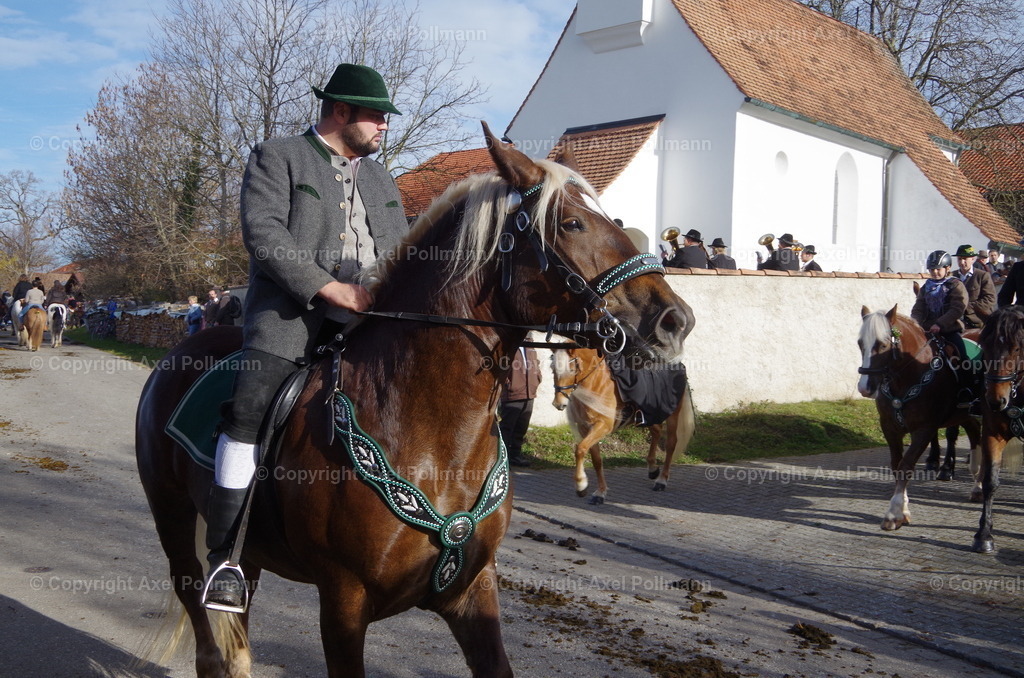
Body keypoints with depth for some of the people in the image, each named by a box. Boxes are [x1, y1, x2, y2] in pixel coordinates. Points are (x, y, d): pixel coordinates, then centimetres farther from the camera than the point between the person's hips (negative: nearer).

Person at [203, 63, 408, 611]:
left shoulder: (382, 180, 25)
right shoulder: (276, 157, 6)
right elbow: (263, 234, -10)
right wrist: (333, 289, -19)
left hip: (370, 317, 6)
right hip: (291, 310, -5)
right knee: (250, 408, -24)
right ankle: (222, 556, -14)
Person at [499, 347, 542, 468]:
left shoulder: (531, 350, 13)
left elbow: (536, 368, 20)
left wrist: (535, 383, 7)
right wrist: (508, 385, -17)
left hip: (529, 396, 7)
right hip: (511, 396, -7)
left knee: (521, 429, 15)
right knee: (506, 427, 0)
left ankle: (515, 454, 26)